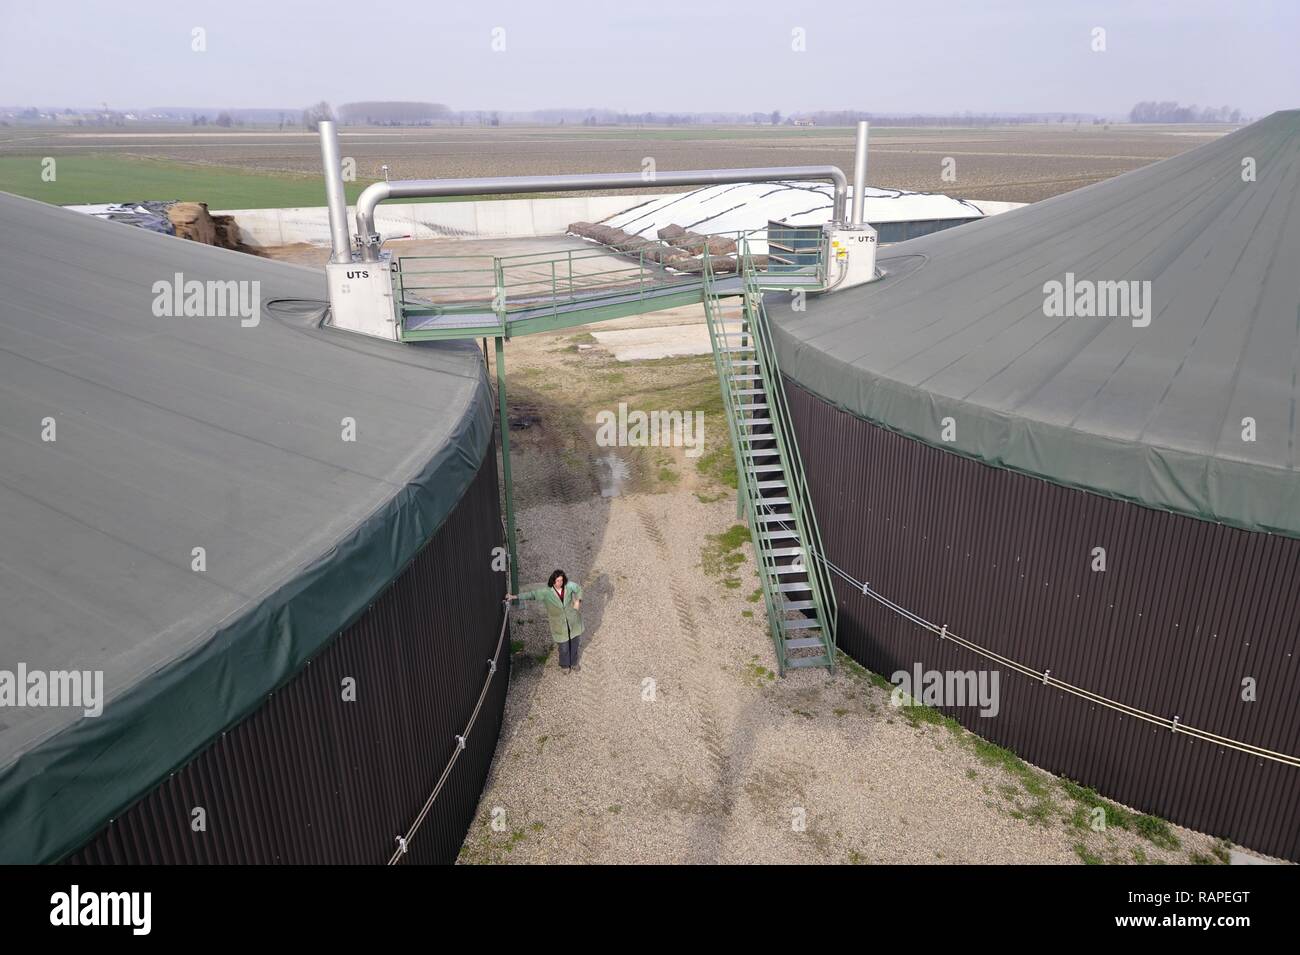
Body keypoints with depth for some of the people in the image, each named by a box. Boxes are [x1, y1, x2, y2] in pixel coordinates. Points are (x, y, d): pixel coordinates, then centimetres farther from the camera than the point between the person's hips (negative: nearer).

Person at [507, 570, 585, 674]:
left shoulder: (569, 586, -15)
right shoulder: (546, 591, -21)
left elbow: (579, 588, 4)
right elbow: (531, 593, -20)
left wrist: (577, 601, -6)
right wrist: (514, 596, -26)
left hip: (573, 621, 2)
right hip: (560, 625, -2)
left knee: (574, 643, 20)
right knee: (564, 647, 11)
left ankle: (573, 663, 48)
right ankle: (565, 665, 41)